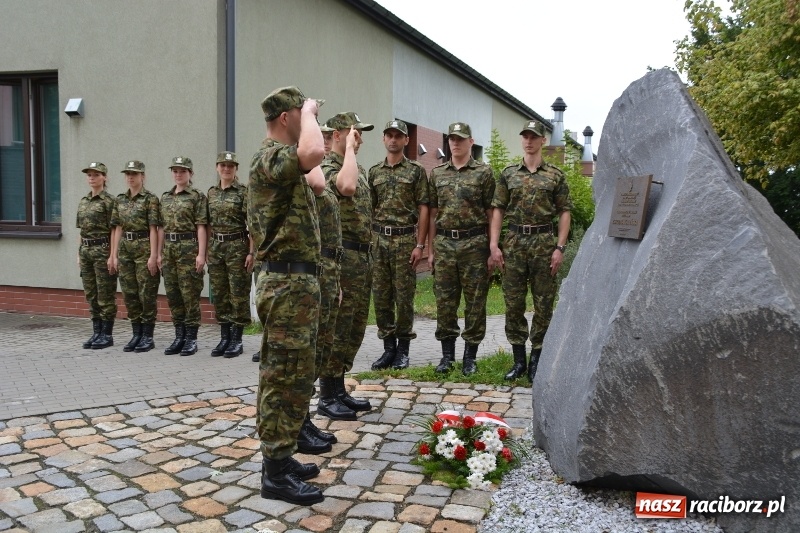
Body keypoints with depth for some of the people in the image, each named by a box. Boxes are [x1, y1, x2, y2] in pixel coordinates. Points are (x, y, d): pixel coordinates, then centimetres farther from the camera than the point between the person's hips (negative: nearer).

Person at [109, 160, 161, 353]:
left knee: (147, 294, -2)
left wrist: (153, 255, -15)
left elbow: (153, 229, -10)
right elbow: (118, 229, 12)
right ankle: (137, 334, 19)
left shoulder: (150, 199, -5)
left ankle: (148, 337, 6)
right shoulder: (120, 200, 13)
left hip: (144, 248, -6)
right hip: (125, 250, 6)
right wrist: (113, 255, 8)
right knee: (129, 293, 9)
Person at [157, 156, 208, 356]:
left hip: (188, 247, -6)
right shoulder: (165, 197, 16)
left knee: (190, 294, -3)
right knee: (172, 294, 8)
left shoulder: (197, 196, -2)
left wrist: (201, 254, -14)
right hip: (169, 249, 6)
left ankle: (191, 338, 5)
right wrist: (159, 253, 12)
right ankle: (179, 336, 18)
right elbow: (162, 227, 17)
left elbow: (201, 227, -8)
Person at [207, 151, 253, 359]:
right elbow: (209, 224, 15)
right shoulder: (211, 193, 11)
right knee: (219, 294, 9)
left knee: (239, 293, 0)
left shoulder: (244, 191, -6)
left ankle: (237, 340, 8)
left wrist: (251, 251, -14)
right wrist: (207, 250, 11)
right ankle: (224, 338, 18)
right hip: (215, 247, 6)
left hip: (237, 246, -5)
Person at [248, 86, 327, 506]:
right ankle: (276, 471, 0)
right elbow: (313, 153, -36)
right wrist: (310, 114, -16)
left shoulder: (285, 161, 17)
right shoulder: (270, 157, -15)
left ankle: (293, 434, 33)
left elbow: (317, 181, 30)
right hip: (287, 283, -11)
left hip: (298, 280, 11)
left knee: (295, 371, 19)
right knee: (285, 374, -7)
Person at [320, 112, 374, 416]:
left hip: (363, 255, 9)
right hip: (343, 255, -9)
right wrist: (349, 149, -20)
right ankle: (327, 397, 5)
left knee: (355, 327, 12)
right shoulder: (326, 167, -10)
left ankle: (339, 390, 22)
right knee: (337, 327, -4)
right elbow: (347, 187, -34)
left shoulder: (359, 169, 18)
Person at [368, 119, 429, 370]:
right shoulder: (374, 172, 13)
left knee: (404, 296, 1)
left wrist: (420, 245, -9)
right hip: (378, 239, 4)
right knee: (380, 296, 5)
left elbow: (423, 209, -3)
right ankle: (388, 347, 16)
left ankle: (403, 349, 12)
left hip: (405, 239, -4)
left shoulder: (416, 171, 1)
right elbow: (368, 208, 14)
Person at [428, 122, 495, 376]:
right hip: (444, 243, 3)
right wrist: (431, 248, 8)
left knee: (475, 302, 2)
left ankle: (470, 357, 13)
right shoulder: (437, 173, 11)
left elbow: (491, 212, 0)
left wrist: (493, 247, -5)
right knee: (444, 302, 6)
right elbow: (433, 212, 12)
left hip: (474, 243, -3)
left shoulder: (484, 172, 1)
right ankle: (447, 355, 18)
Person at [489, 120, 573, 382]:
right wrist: (493, 245, -3)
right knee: (513, 303, 4)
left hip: (544, 242, -1)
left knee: (543, 304, 3)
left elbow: (564, 212, 2)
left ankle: (536, 361, 13)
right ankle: (518, 360, 16)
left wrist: (560, 247, -7)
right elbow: (498, 210, 6)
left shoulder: (555, 176, 4)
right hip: (514, 242, 2)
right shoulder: (508, 174, 9)